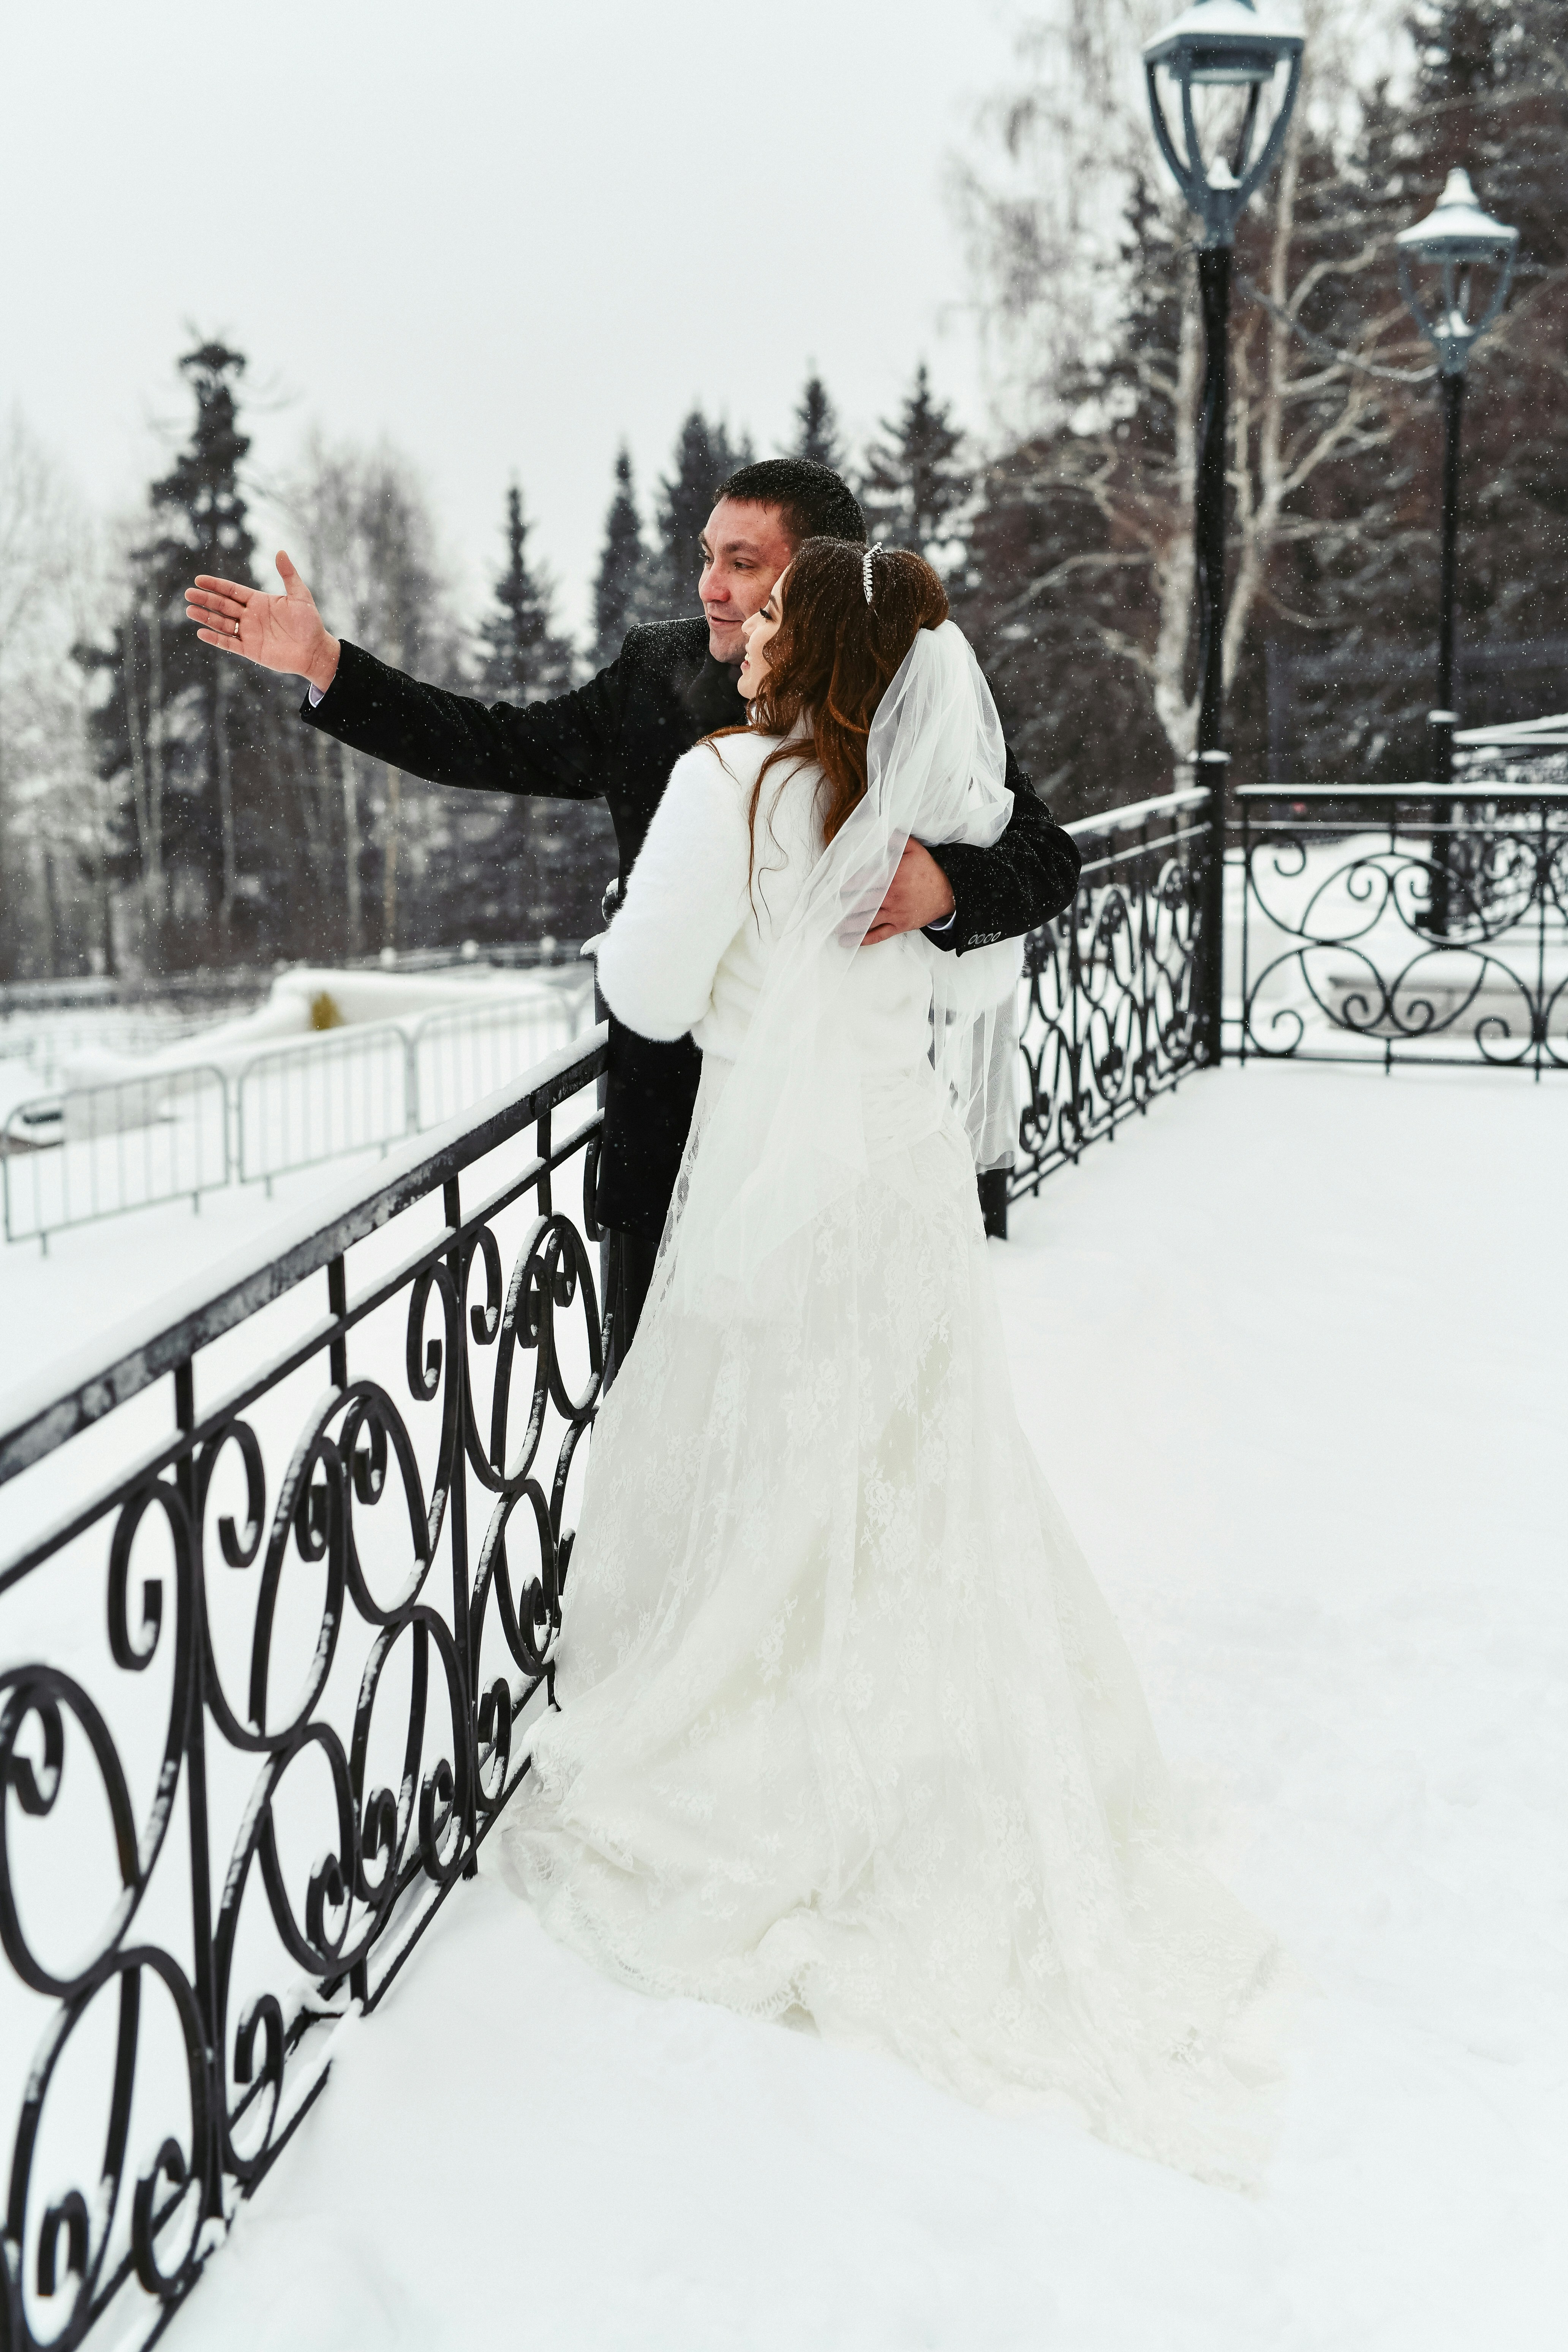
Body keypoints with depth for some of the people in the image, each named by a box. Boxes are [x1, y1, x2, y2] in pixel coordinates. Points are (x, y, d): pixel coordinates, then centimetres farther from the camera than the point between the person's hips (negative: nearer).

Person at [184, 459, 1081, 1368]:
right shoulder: (657, 672, 3)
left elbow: (1047, 857, -6)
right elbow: (499, 746, 7)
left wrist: (945, 886, -28)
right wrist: (326, 665, 3)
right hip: (672, 1118, 3)